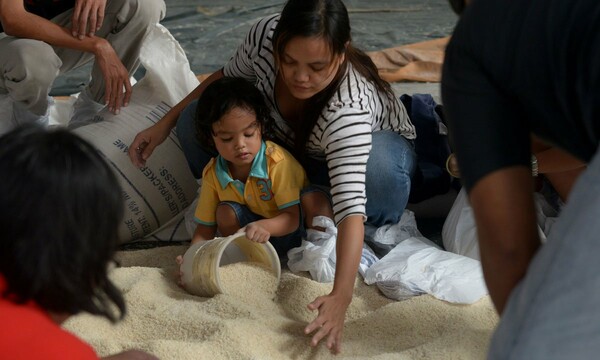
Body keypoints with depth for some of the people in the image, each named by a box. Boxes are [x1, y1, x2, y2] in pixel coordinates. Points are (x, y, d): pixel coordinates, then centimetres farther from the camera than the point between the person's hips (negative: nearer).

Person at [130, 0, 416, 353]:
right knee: (196, 119, -16)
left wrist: (340, 297, -64)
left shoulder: (348, 106, -44)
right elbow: (229, 78, -7)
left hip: (372, 143, -5)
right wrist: (165, 124, -6)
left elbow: (350, 207, -52)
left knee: (380, 173, -43)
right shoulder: (265, 35, -31)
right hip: (292, 144, 5)